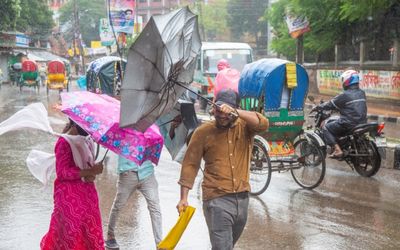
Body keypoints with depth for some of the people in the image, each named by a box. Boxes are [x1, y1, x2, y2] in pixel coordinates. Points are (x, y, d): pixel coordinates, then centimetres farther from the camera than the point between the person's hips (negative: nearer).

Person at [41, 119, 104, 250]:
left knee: (90, 227, 10)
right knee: (73, 228, 3)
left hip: (86, 192, 7)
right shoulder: (64, 142, -16)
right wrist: (90, 172, -23)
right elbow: (63, 172, -20)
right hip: (69, 194, -7)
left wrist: (90, 174, -7)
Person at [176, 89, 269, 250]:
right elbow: (190, 164, -2)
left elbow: (263, 124, -19)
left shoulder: (245, 126, 2)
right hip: (217, 200, -3)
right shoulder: (203, 131, -3)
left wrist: (236, 112, -32)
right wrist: (183, 198, -6)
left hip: (242, 198, 4)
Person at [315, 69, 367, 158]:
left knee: (326, 128, 5)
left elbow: (331, 104, -4)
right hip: (362, 123, 8)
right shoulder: (362, 93, 10)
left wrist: (318, 107, 11)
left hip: (349, 124, -8)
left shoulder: (345, 95, -12)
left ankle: (337, 150, -10)